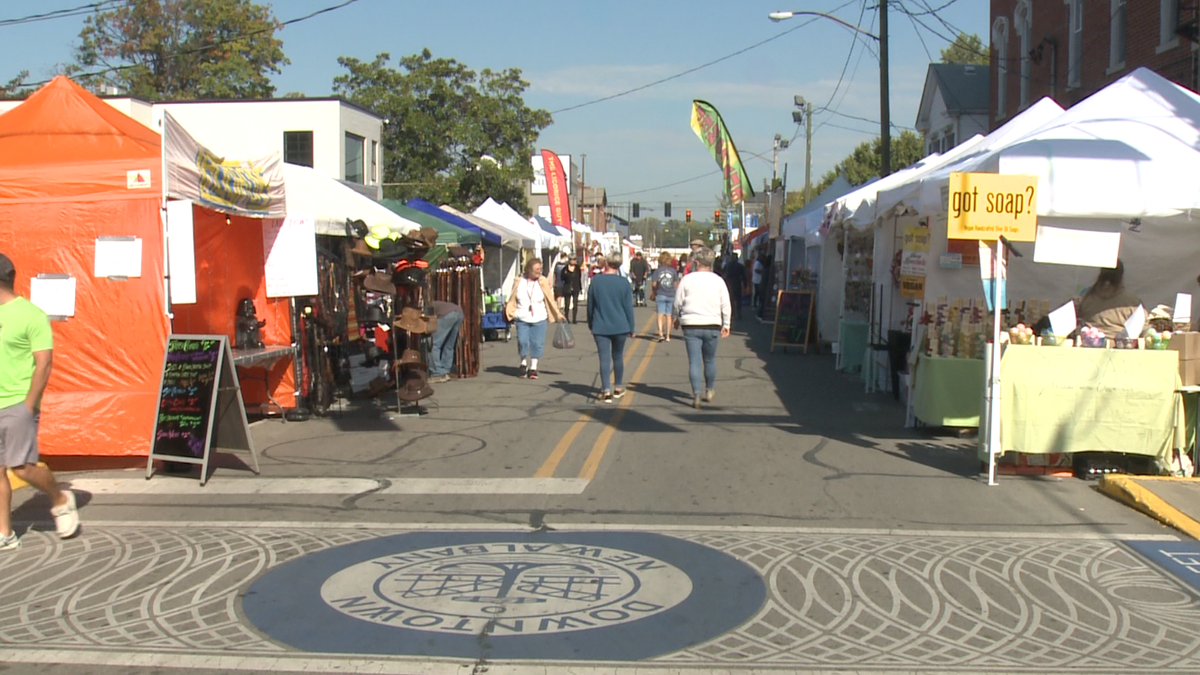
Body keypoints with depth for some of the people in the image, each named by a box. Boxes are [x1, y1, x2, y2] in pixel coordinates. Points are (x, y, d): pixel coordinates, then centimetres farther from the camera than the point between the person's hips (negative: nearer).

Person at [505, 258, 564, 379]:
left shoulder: (543, 282, -1)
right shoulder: (519, 281, 0)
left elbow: (550, 300, 4)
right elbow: (512, 298, 8)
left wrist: (557, 314, 5)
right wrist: (509, 310, -6)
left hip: (539, 319, 0)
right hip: (522, 319, 0)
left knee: (537, 343, 0)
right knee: (522, 342, -7)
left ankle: (533, 368, 14)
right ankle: (524, 364, 17)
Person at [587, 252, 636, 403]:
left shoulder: (596, 281, -4)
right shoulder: (624, 282, -5)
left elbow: (590, 304, 3)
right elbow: (629, 307, -1)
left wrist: (590, 323, 17)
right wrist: (631, 328, 7)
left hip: (600, 327, -1)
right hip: (620, 326, 1)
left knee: (604, 358, 0)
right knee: (618, 357, 16)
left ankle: (606, 391, -10)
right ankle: (618, 388, 27)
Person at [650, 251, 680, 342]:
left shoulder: (658, 270, -6)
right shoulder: (673, 271, -1)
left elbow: (654, 284, -8)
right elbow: (676, 284, 1)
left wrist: (653, 293, 7)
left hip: (660, 295, -2)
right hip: (671, 295, 2)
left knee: (660, 315, -1)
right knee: (668, 315, 11)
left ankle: (661, 333, -19)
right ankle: (668, 336, 16)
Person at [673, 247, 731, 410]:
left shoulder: (687, 279, -3)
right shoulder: (718, 281, 1)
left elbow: (678, 302, 2)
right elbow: (725, 305, 3)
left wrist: (678, 318, 20)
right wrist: (726, 324, 12)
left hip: (691, 326, -1)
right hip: (712, 326, 1)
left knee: (694, 361, -1)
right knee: (710, 360, 17)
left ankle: (697, 395, -9)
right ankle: (709, 391, 30)